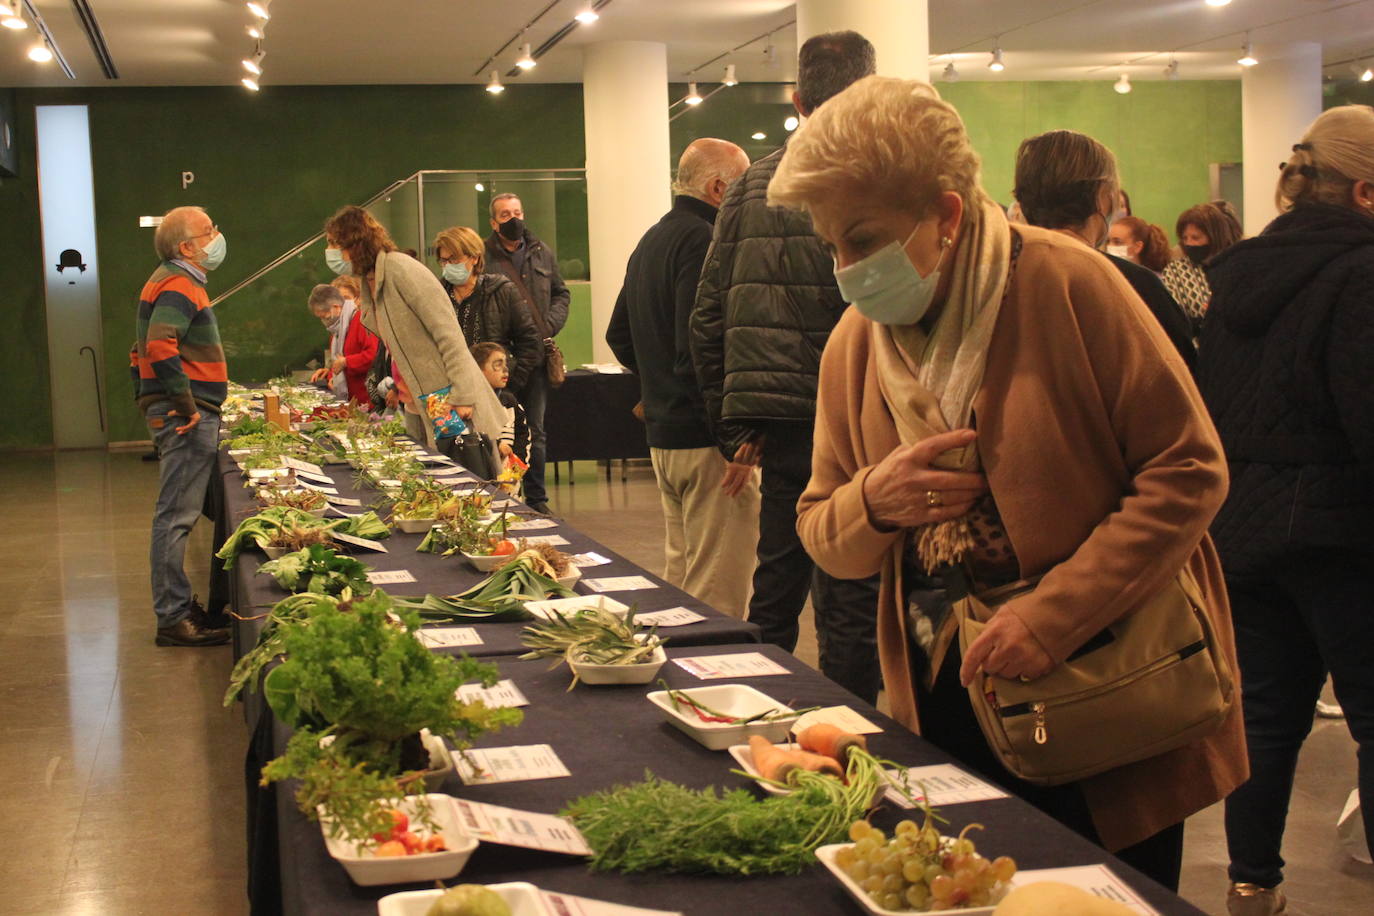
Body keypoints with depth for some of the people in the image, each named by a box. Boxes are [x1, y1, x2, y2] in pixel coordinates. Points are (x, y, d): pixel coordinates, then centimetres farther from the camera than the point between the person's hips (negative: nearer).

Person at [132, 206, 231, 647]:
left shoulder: (173, 281, 20)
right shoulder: (179, 286, -14)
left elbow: (145, 348, 26)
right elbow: (159, 347, -28)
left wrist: (150, 402, 23)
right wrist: (186, 405, -23)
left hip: (181, 414, 11)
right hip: (188, 418, -11)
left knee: (177, 515, 15)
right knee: (176, 516, -8)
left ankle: (177, 606, 23)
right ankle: (173, 619, -5)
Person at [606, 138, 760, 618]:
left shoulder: (650, 241, 17)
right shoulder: (703, 241, -15)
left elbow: (619, 335, 24)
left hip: (662, 433, 10)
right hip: (706, 437, -10)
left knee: (680, 575, 19)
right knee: (718, 592, -6)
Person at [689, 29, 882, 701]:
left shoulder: (750, 186, 10)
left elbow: (708, 314, 10)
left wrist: (734, 429, 14)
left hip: (777, 426, 6)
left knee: (776, 584, 17)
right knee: (850, 603, 0)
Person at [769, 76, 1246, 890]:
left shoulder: (1066, 284, -13)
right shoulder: (853, 344, 3)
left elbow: (1189, 471, -15)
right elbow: (822, 534, 10)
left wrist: (1053, 616, -22)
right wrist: (872, 504, -15)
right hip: (948, 705, 4)